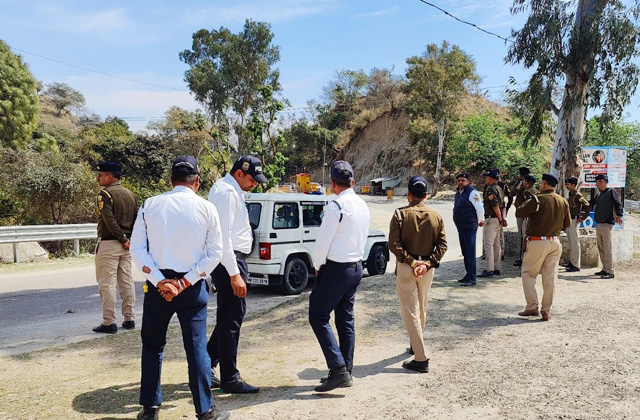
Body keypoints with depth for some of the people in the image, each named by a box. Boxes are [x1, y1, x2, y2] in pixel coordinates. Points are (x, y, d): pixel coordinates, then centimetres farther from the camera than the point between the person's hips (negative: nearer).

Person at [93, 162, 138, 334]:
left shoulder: (105, 194, -11)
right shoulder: (130, 194, 12)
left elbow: (110, 221, -20)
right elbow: (137, 218, 10)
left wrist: (123, 239, -14)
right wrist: (128, 238, 7)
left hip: (108, 243, -7)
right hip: (126, 244, 7)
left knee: (107, 284, -1)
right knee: (127, 282, 11)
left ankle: (109, 323, 0)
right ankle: (129, 319, 16)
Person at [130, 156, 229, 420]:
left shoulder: (150, 205, 0)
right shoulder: (206, 208, -4)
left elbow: (137, 248, -4)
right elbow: (215, 253, -7)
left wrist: (159, 281, -8)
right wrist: (187, 281, -8)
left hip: (157, 284, 1)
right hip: (192, 287, -1)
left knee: (152, 346, 17)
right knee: (196, 348, 6)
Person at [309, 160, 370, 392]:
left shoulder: (336, 206, -18)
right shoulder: (363, 206, 8)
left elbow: (323, 241, -16)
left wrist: (317, 266, -1)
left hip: (336, 268, -8)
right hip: (356, 267, 9)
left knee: (318, 316, -1)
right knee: (346, 318, 14)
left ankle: (338, 369, -6)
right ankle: (346, 371, 20)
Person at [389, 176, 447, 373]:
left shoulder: (401, 214, -10)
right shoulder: (436, 216, 2)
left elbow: (394, 244, -18)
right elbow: (442, 245, -4)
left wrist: (411, 261, -14)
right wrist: (428, 263, -11)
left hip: (406, 268, -5)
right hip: (427, 268, 5)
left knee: (410, 312, -1)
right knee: (421, 309, 22)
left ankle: (421, 359, -3)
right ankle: (416, 345, 40)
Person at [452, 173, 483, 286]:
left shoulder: (472, 192, -12)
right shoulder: (458, 193, 14)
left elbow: (479, 208, -12)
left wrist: (480, 221, -1)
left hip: (469, 227, -9)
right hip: (460, 226, 9)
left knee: (470, 252, -7)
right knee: (465, 252, 15)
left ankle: (471, 278, -4)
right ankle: (468, 275, 25)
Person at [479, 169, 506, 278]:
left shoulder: (490, 189, -14)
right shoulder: (499, 189, 16)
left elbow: (495, 206, -20)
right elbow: (503, 205, 14)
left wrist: (500, 219, -15)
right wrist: (503, 218, 6)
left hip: (491, 219, -10)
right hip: (497, 219, 10)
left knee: (488, 244, -9)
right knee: (496, 244, 14)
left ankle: (489, 270, -10)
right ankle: (497, 268, 20)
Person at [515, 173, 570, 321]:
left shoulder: (538, 199, -13)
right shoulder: (563, 202, 7)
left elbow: (519, 213, -13)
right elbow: (567, 223, 15)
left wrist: (527, 204, 5)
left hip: (537, 242, -5)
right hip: (555, 243, 6)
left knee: (528, 274, 6)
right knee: (550, 277, 8)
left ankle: (532, 307, 0)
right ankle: (546, 311, 11)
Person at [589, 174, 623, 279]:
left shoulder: (611, 192, -3)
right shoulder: (599, 195, 21)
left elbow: (618, 204, -17)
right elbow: (590, 203, 33)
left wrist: (619, 215, -32)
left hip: (607, 224, -8)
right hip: (598, 224, 8)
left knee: (608, 249, -8)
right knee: (601, 248, 10)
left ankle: (610, 271, -7)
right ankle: (605, 269, 17)